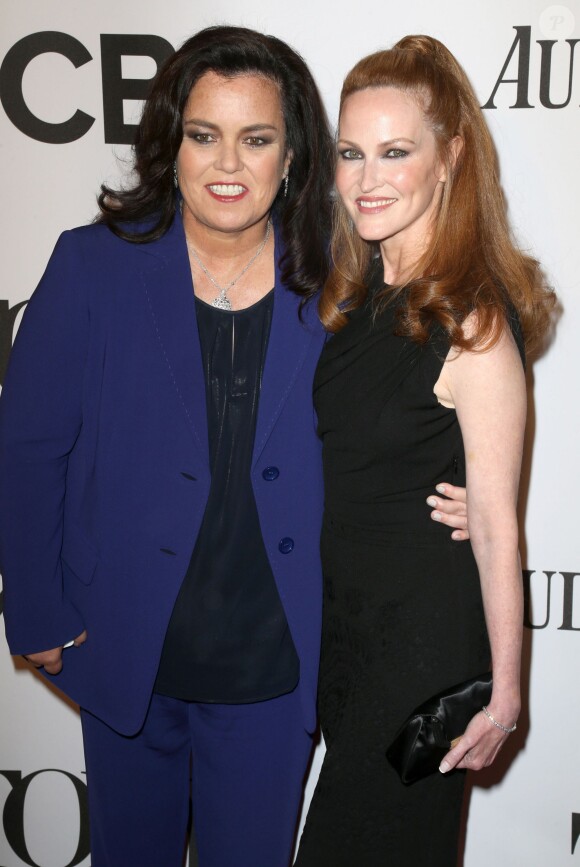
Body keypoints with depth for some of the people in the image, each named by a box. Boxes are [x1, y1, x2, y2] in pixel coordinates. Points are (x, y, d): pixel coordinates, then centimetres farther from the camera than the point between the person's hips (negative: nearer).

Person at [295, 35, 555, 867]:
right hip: (338, 613, 7)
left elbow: (495, 524, -19)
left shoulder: (471, 322, -22)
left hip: (427, 634, -7)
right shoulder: (355, 293, 1)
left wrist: (503, 686, -14)